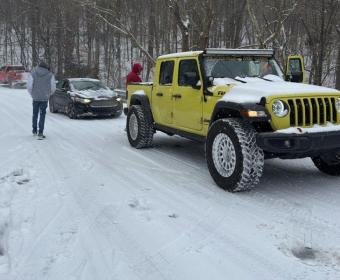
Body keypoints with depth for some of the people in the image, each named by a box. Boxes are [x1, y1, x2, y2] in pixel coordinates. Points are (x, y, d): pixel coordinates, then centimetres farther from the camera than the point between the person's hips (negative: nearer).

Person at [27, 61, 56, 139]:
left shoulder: (33, 74, 0)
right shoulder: (50, 75, -2)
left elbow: (29, 86, -3)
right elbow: (53, 88, -2)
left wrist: (32, 94, 13)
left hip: (35, 98, 1)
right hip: (45, 98, -1)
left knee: (35, 114, 18)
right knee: (42, 115, 4)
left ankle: (34, 131, 29)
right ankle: (40, 133, -1)